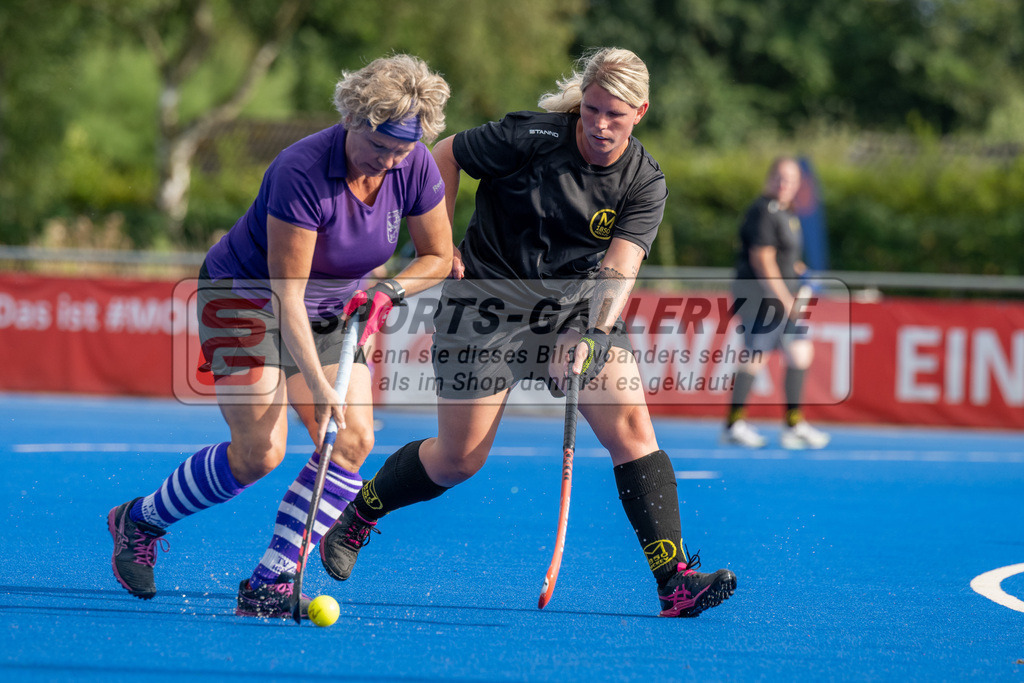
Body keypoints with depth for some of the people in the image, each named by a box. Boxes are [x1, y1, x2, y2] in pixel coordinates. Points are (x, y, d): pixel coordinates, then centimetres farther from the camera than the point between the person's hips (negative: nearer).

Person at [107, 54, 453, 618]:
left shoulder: (415, 169, -14)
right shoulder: (302, 172, -32)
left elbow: (438, 256, 2)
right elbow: (286, 295, -30)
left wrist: (389, 291, -17)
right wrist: (318, 385, -35)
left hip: (331, 312, 6)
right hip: (247, 298, -6)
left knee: (354, 441, -14)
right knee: (259, 452, -17)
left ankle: (270, 582, -11)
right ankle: (139, 521, 7)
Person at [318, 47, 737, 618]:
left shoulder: (646, 184, -10)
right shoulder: (530, 138, -17)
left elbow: (620, 268, -21)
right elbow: (446, 156, -2)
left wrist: (596, 336, -38)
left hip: (579, 303, 3)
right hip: (490, 296, -3)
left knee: (631, 423, -17)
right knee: (459, 460, 1)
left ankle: (676, 581, -20)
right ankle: (360, 514, 29)